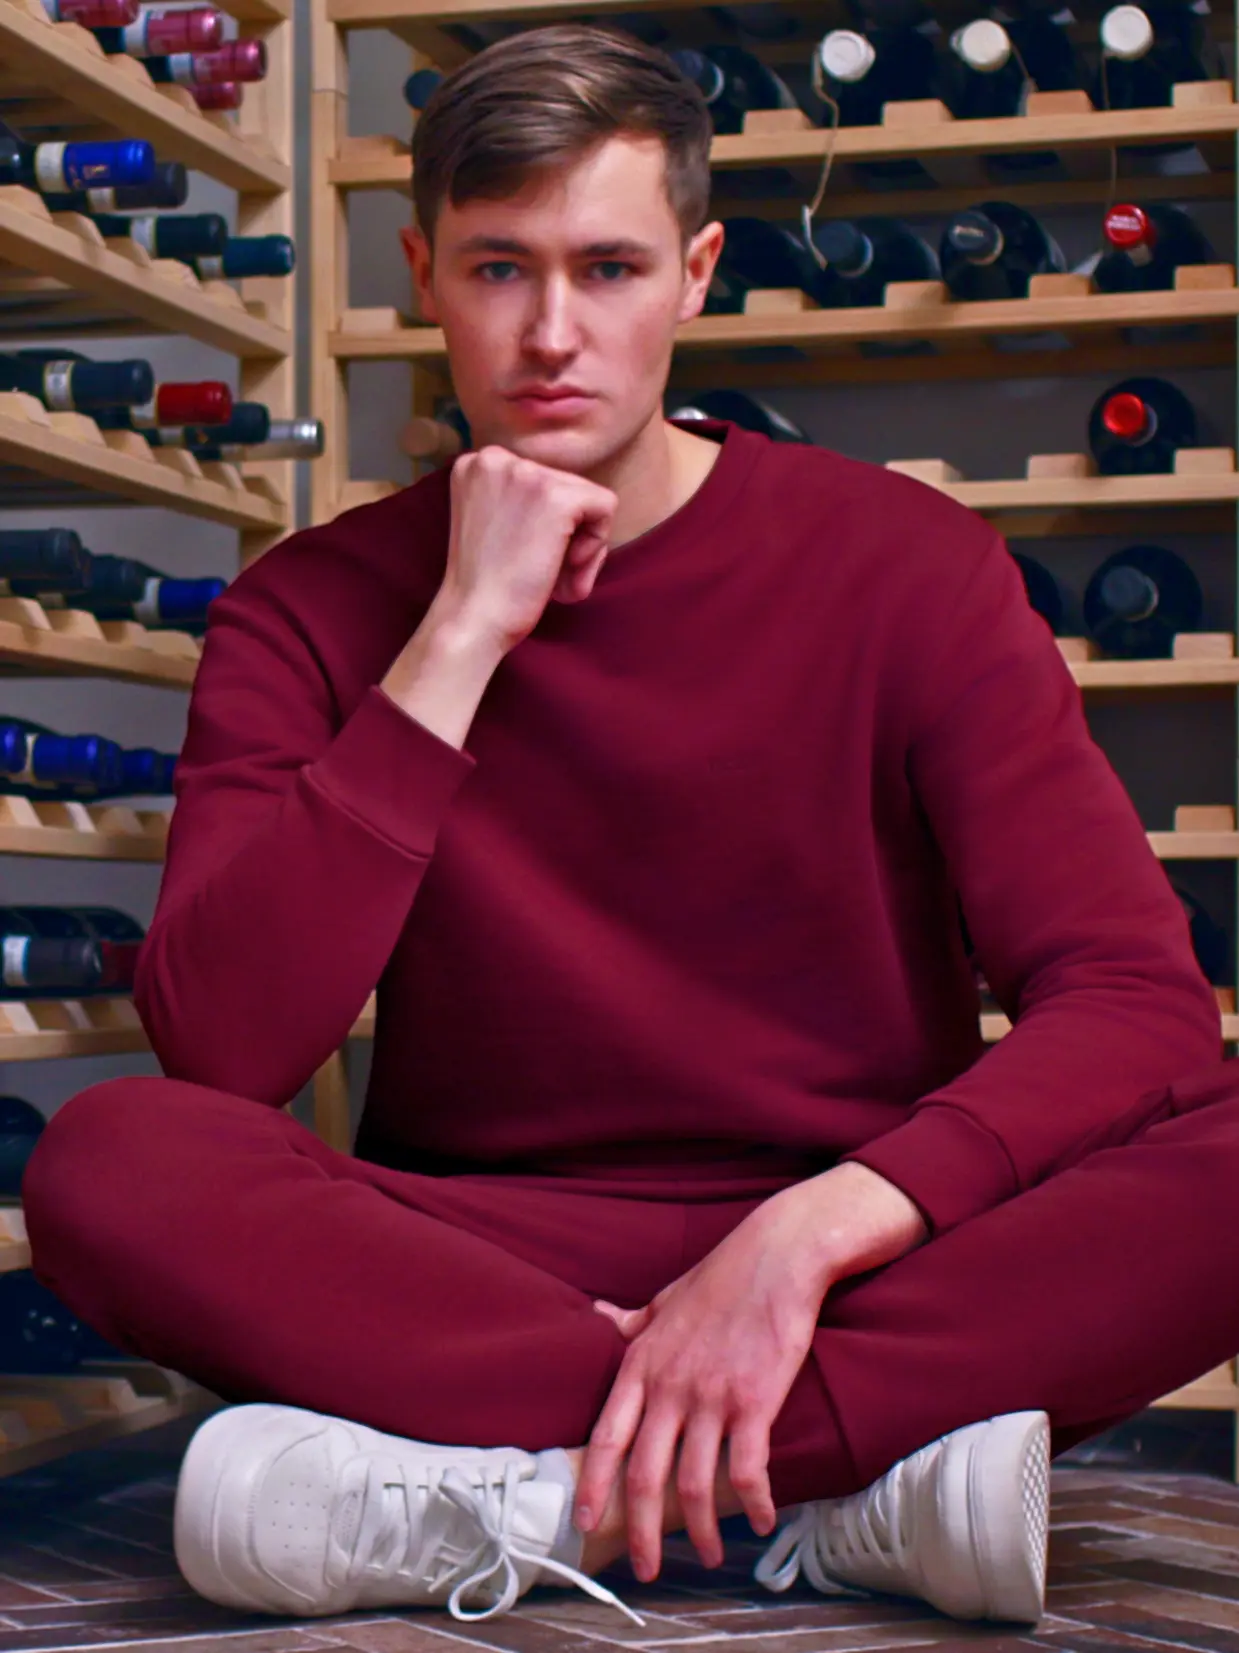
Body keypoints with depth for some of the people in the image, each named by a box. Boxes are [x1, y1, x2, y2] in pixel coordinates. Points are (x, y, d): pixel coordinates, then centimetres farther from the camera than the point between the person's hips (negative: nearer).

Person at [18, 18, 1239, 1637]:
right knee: (107, 1160, -28)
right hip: (475, 1263, 1)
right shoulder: (316, 610, 0)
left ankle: (481, 1489, -28)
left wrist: (809, 1233, -28)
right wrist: (464, 635, -18)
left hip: (882, 1251, 0)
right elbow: (219, 1046, -15)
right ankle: (865, 1473, -28)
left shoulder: (904, 562, -2)